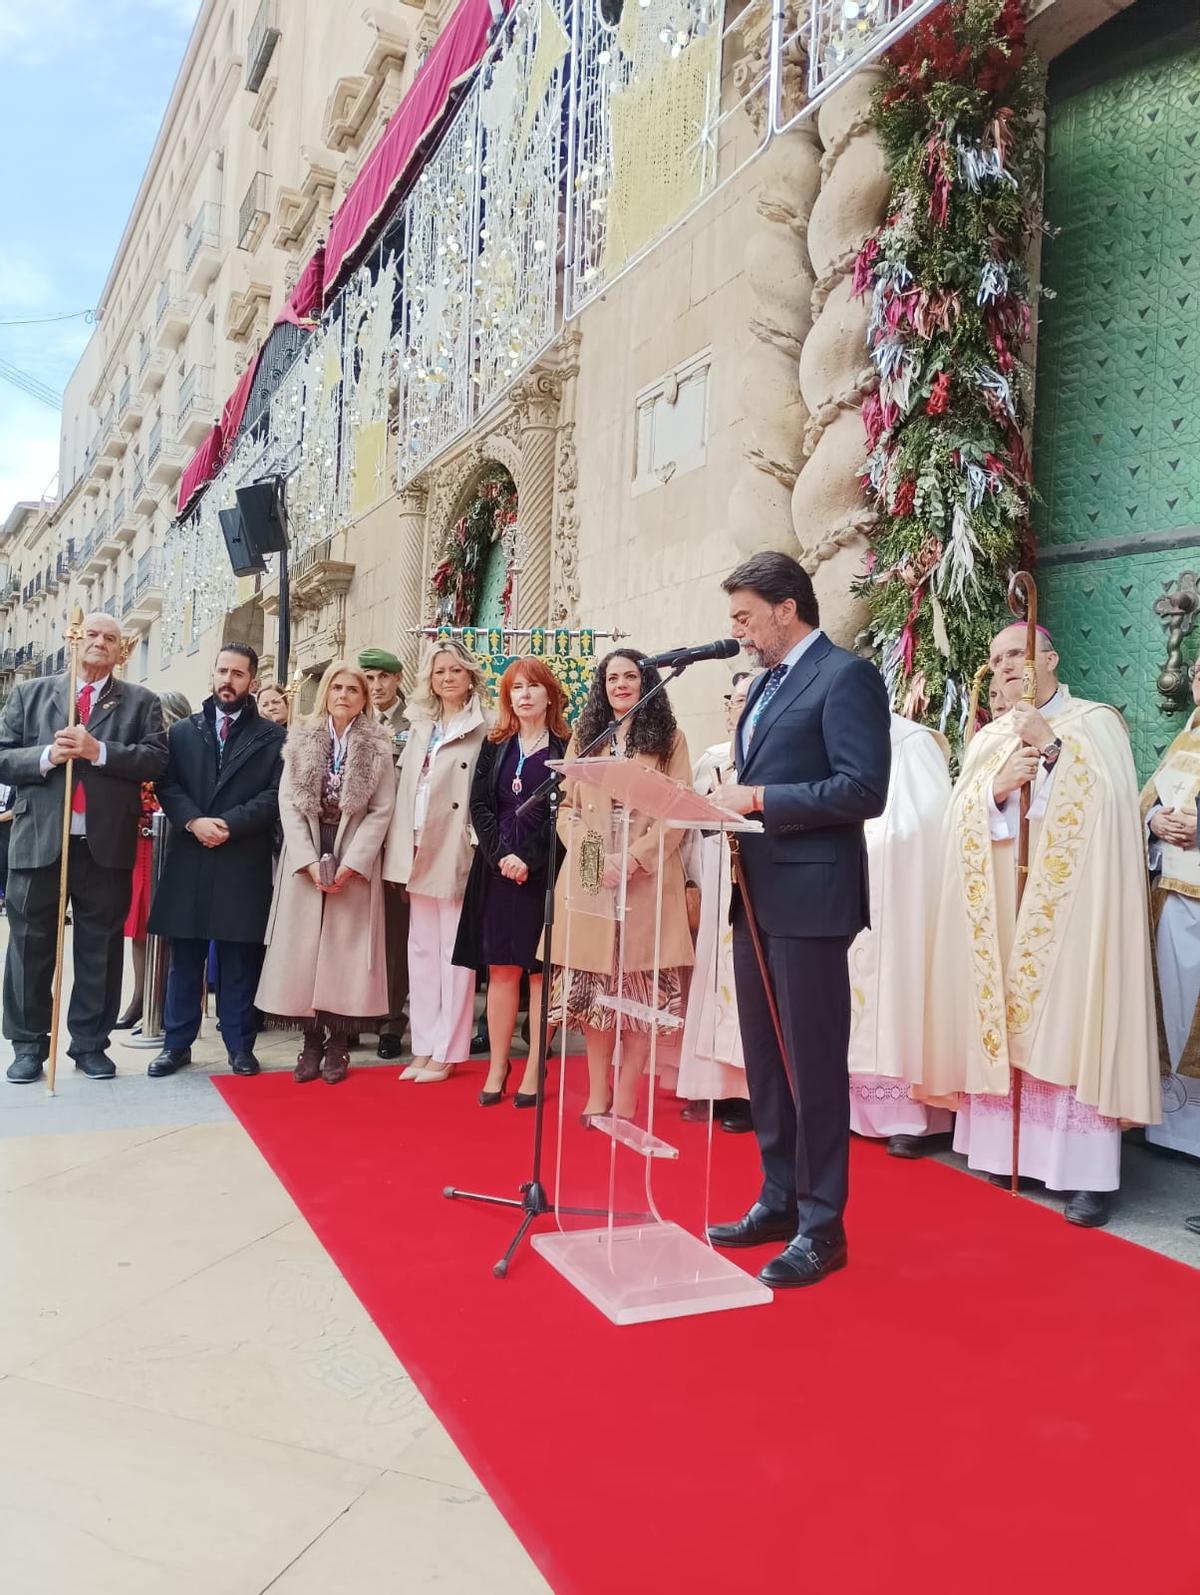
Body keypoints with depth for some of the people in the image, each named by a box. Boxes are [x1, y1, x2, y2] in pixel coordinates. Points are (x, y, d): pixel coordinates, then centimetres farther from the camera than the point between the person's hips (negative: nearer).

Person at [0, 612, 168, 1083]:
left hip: (106, 845, 0)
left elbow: (156, 759, -5)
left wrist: (99, 751, -17)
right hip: (39, 840, 1)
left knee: (100, 947, 6)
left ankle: (90, 1043, 18)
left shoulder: (141, 702, 8)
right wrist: (45, 756, -13)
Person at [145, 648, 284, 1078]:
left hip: (244, 864, -2)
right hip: (188, 860, 2)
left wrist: (229, 825, -13)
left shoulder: (272, 736, 6)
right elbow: (167, 785, 4)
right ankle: (177, 1043, 18)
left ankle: (240, 1046, 13)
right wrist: (193, 821, -13)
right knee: (184, 959, 8)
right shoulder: (182, 730, 13)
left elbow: (276, 794, -3)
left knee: (239, 961, 3)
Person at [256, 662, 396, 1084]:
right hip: (305, 859, 2)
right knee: (303, 947, 1)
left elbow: (381, 810, -3)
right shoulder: (301, 740, 6)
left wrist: (351, 863, -12)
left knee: (346, 947, -1)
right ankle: (311, 1040, 10)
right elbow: (288, 803, 1)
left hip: (355, 862, -1)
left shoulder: (378, 747, 2)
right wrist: (309, 861, -10)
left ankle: (338, 1043, 7)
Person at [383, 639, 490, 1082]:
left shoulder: (484, 727, -6)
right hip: (418, 854, 7)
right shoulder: (419, 726, 15)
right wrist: (402, 854, 9)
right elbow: (406, 791, 14)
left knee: (454, 953, 1)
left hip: (457, 855, -7)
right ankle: (423, 1048, 20)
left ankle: (447, 1052, 9)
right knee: (421, 951, 11)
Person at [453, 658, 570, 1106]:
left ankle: (534, 1072, 6)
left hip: (544, 871, -3)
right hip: (498, 870, 3)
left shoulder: (567, 748, 1)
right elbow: (479, 805, 5)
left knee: (540, 970, 0)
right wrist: (500, 855, -9)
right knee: (501, 968, 5)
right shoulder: (495, 746, 12)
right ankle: (497, 1066, 11)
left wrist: (530, 859, -14)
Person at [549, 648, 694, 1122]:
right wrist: (590, 856, -9)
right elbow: (566, 808, 10)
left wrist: (630, 860, -15)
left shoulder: (669, 739, 5)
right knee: (592, 987, 4)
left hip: (646, 879, -2)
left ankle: (625, 1101, 6)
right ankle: (597, 1095, 14)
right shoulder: (584, 737, 14)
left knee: (639, 989, -2)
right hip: (588, 878, 3)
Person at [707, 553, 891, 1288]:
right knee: (765, 1061, 15)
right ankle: (780, 1202, 28)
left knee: (813, 1064, 0)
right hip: (756, 895, 9)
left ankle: (822, 1227, 13)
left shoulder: (847, 675, -9)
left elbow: (864, 789, -19)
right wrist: (730, 804, 1)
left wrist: (760, 800, -19)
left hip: (809, 898, -9)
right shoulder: (766, 684, 17)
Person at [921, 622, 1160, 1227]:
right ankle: (1010, 1149, 11)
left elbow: (1108, 799, -10)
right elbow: (960, 816, 6)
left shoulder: (1095, 722, 5)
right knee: (1005, 1023, 3)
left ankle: (1085, 1170, -4)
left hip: (1067, 903, -4)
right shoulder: (988, 739, 17)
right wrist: (996, 788, -12)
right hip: (1000, 907, 4)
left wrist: (1053, 747, -16)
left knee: (1070, 1023, -8)